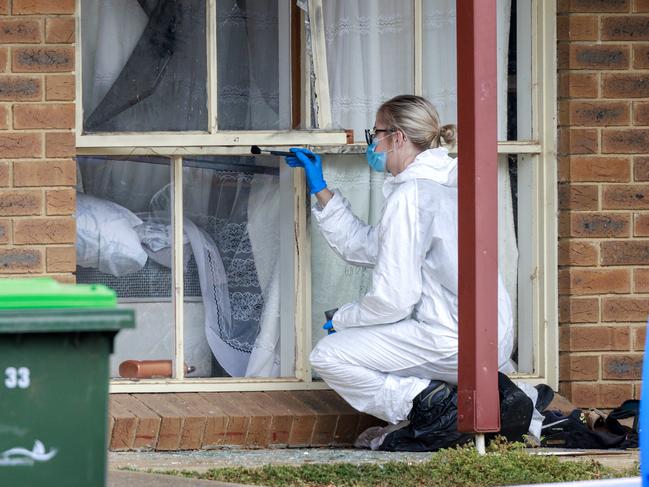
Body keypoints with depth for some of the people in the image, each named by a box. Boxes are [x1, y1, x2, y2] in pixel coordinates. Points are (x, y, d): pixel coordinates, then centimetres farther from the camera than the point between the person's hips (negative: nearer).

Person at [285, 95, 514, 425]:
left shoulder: (410, 195, -14)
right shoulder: (439, 185, 18)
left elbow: (392, 298, -17)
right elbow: (363, 247, 25)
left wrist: (342, 319, 1)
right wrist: (320, 190, 29)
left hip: (454, 342, -10)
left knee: (328, 356, -6)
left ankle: (427, 401, -13)